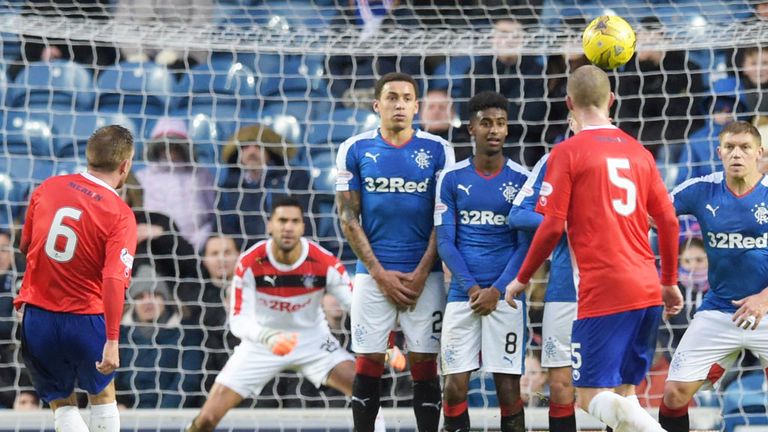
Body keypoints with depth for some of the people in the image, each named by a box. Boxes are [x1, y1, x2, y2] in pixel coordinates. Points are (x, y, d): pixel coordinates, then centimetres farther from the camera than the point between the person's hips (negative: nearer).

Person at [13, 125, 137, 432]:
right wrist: (112, 341, -25)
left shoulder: (47, 188, -1)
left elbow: (25, 246, 13)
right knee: (102, 395, 22)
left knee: (62, 404, 15)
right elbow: (114, 280, -23)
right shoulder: (120, 214, -13)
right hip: (85, 321, -2)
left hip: (37, 317, 2)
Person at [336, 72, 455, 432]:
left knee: (424, 364, 1)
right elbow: (348, 218, 3)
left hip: (424, 275, 0)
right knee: (368, 365, 1)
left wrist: (421, 274, -7)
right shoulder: (355, 150, 4)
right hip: (373, 274, 0)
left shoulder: (437, 151, 3)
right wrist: (380, 273, -5)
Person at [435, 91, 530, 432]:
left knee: (508, 387, -2)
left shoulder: (520, 180, 2)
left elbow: (526, 245, 0)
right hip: (462, 295, 1)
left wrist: (497, 290, -10)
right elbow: (445, 242, 2)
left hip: (505, 296, -1)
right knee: (455, 386, -3)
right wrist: (472, 288, -9)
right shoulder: (452, 179, 4)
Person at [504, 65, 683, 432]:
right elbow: (669, 221, 12)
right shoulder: (637, 150, 12)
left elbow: (552, 228, -8)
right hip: (647, 289, 6)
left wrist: (522, 279, 6)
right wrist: (670, 283, 24)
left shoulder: (567, 153, -4)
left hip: (603, 293, -6)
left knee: (592, 396, -3)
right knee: (624, 389, 15)